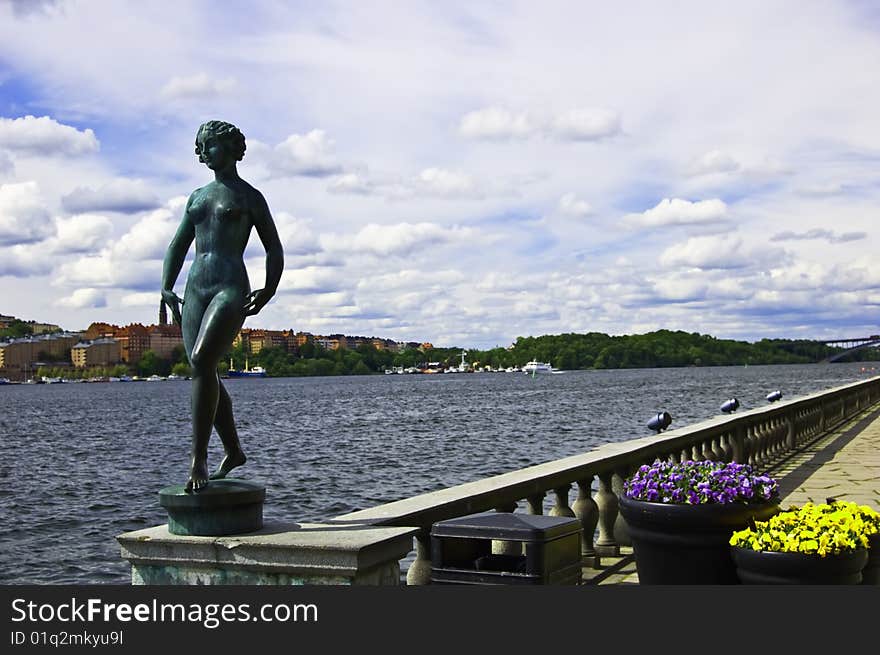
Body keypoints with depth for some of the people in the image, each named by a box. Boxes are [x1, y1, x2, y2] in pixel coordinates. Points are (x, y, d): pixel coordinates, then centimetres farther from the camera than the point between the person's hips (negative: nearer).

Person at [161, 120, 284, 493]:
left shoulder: (249, 197, 7)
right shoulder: (197, 197, 22)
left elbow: (274, 249, 6)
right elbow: (177, 246, 23)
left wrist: (268, 292, -10)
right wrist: (166, 288, 9)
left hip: (231, 289, -6)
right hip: (195, 290, 6)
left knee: (202, 362, -24)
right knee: (204, 374, 5)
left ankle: (198, 458, -22)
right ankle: (232, 452, 20)